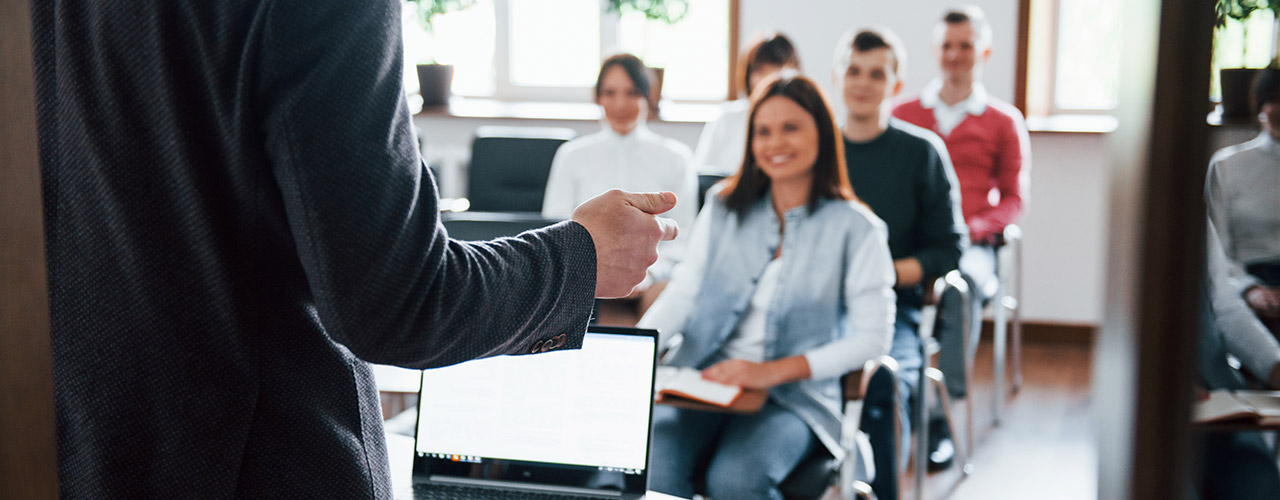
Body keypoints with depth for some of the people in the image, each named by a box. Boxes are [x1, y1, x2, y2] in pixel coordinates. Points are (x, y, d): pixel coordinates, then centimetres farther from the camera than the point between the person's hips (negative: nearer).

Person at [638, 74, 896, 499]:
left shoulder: (854, 228, 3)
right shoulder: (724, 208, 14)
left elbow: (873, 338, -2)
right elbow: (683, 292, 7)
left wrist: (773, 371, -13)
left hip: (794, 399, -2)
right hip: (702, 380, 3)